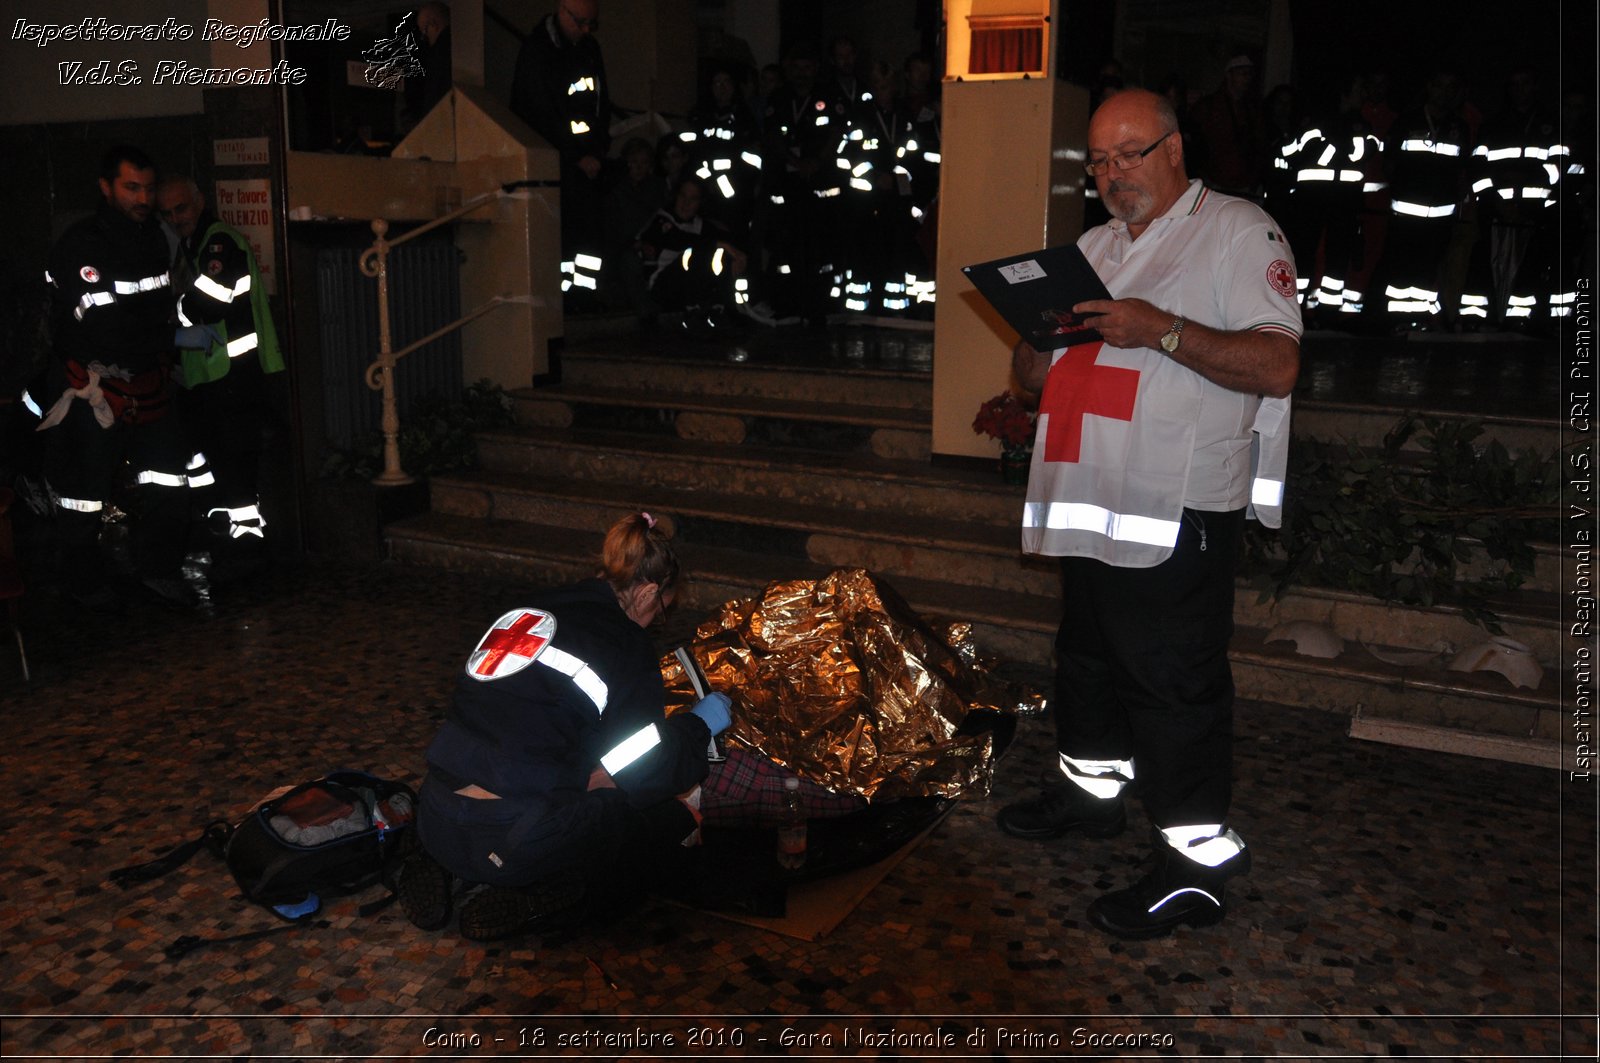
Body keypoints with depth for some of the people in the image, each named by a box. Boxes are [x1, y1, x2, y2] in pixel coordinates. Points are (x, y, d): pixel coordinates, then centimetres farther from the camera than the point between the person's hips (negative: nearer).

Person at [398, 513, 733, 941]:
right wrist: (698, 724, 14)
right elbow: (644, 775, -3)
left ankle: (441, 870, 13)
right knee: (677, 813, 13)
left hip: (434, 824, 7)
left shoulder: (528, 611, 11)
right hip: (514, 847, -6)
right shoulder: (626, 646, -7)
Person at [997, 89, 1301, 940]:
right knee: (1087, 656, 19)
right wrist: (1036, 333, -3)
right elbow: (1038, 377, 19)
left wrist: (1163, 329, -24)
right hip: (1092, 499, 8)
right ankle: (1094, 789, 38)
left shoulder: (1238, 232, -3)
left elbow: (1277, 365, -16)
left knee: (1174, 680, -5)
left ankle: (1199, 860, 5)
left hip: (1180, 510, -8)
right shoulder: (1097, 245, 19)